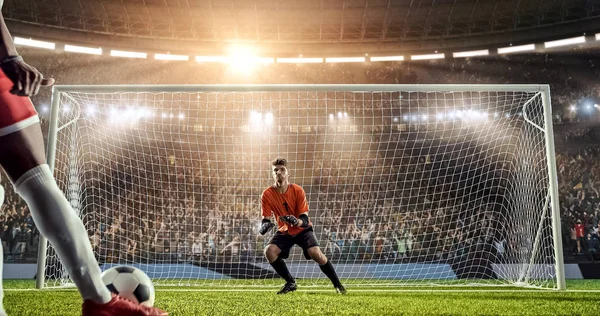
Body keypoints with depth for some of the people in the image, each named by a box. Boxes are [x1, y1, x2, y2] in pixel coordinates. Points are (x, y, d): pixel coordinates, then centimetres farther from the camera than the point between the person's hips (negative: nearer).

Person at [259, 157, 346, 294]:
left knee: (315, 253, -25)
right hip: (284, 231, 2)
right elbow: (265, 220, -14)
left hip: (302, 230, -2)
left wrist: (297, 221, -45)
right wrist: (265, 226, -38)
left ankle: (337, 284, -2)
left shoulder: (297, 190, -19)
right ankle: (290, 283, -2)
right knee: (269, 250, -23)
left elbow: (305, 220, -22)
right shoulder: (267, 194, -15)